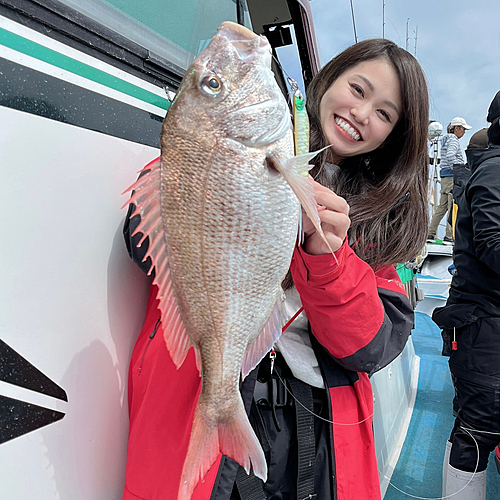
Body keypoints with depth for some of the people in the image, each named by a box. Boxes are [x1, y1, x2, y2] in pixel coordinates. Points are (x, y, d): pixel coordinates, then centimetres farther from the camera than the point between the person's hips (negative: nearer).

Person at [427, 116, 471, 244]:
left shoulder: (446, 139, 20)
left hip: (445, 176, 9)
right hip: (452, 176, -9)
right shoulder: (453, 140, -8)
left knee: (442, 207, 11)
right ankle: (449, 237, -6)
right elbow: (450, 157, -23)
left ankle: (430, 234, 11)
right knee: (453, 208, -7)